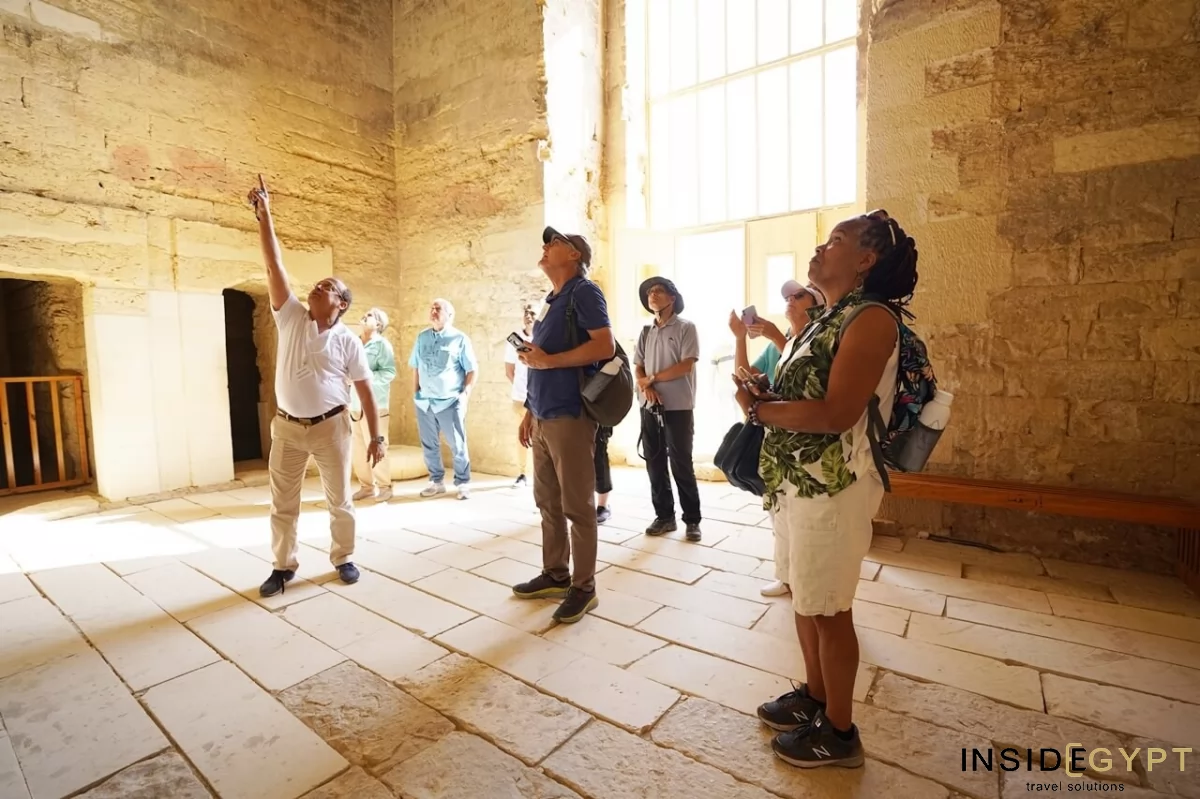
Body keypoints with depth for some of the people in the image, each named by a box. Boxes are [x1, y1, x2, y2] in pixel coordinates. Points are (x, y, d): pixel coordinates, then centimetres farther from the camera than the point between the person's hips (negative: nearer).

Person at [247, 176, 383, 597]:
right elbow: (274, 265, -4)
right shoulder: (291, 318, 1)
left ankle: (344, 558, 27)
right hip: (287, 426, 3)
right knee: (282, 503, 11)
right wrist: (264, 214, -9)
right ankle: (283, 565, 27)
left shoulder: (347, 340, -4)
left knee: (339, 499, 9)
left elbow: (365, 390, -4)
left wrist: (376, 436, -8)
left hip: (330, 426, -2)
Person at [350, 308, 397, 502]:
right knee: (359, 447, 6)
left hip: (374, 403, -5)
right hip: (354, 403, 5)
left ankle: (384, 486, 7)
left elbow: (390, 372, -11)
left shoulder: (382, 344, -2)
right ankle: (367, 485, 17)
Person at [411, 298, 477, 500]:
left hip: (450, 402, -4)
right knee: (429, 445, 12)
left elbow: (472, 371, -3)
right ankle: (437, 481, 26)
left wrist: (465, 394, -11)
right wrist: (415, 392, 9)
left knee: (458, 445, 3)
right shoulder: (422, 337, 10)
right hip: (424, 401, 5)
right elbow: (416, 367, 15)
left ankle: (463, 483, 16)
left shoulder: (460, 339, -3)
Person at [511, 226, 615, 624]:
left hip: (569, 416, -9)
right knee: (547, 502, 15)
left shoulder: (583, 291, -6)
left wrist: (548, 360, -16)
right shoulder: (551, 300, 20)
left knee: (576, 505, 0)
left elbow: (605, 345, -19)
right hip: (543, 417, 9)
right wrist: (529, 410, 19)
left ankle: (584, 586, 14)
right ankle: (555, 574, 29)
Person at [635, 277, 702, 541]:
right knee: (654, 464, 8)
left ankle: (692, 520, 12)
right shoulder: (646, 333, 14)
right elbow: (637, 368, 10)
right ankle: (664, 516, 20)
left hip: (679, 407, -5)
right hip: (650, 407, 5)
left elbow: (687, 365, -12)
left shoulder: (686, 328, -2)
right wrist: (646, 387, -11)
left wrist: (652, 377, -7)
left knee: (681, 464, -1)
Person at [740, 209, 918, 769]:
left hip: (832, 488, -9)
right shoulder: (828, 319, 15)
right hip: (800, 484, 9)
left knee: (828, 609, 6)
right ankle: (815, 697, 40)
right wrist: (761, 397, -4)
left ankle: (839, 732, 27)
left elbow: (835, 413, -24)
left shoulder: (871, 318, -14)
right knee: (805, 598, 20)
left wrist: (756, 408, -15)